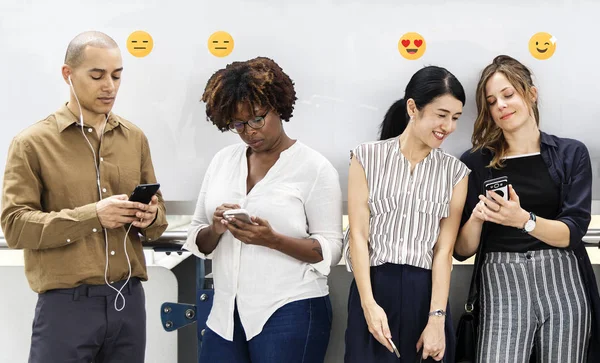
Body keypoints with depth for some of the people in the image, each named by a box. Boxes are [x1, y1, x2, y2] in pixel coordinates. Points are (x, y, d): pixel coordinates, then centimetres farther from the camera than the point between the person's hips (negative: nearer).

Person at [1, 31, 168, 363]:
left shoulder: (135, 138, 10)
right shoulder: (32, 143, -3)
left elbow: (158, 213, 15)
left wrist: (151, 218, -9)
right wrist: (91, 215, -19)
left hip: (129, 299, 4)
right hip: (66, 304, -4)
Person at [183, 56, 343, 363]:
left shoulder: (314, 167, -6)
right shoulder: (223, 160, 9)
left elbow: (330, 250, -8)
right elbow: (197, 242, 11)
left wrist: (272, 239, -22)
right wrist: (215, 230, -11)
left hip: (291, 314, -4)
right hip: (226, 314, 5)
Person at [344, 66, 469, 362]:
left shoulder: (455, 172, 6)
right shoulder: (368, 157, 2)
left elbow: (444, 249, -1)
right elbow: (358, 235, -3)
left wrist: (436, 319, -10)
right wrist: (369, 304, -12)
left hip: (426, 293, 1)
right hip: (374, 288, -1)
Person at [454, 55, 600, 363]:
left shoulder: (571, 153, 8)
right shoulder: (474, 163, 7)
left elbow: (572, 232, -2)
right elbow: (463, 250, 7)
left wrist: (523, 219, -19)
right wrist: (476, 218, -14)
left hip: (562, 280, 1)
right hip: (501, 280, -1)